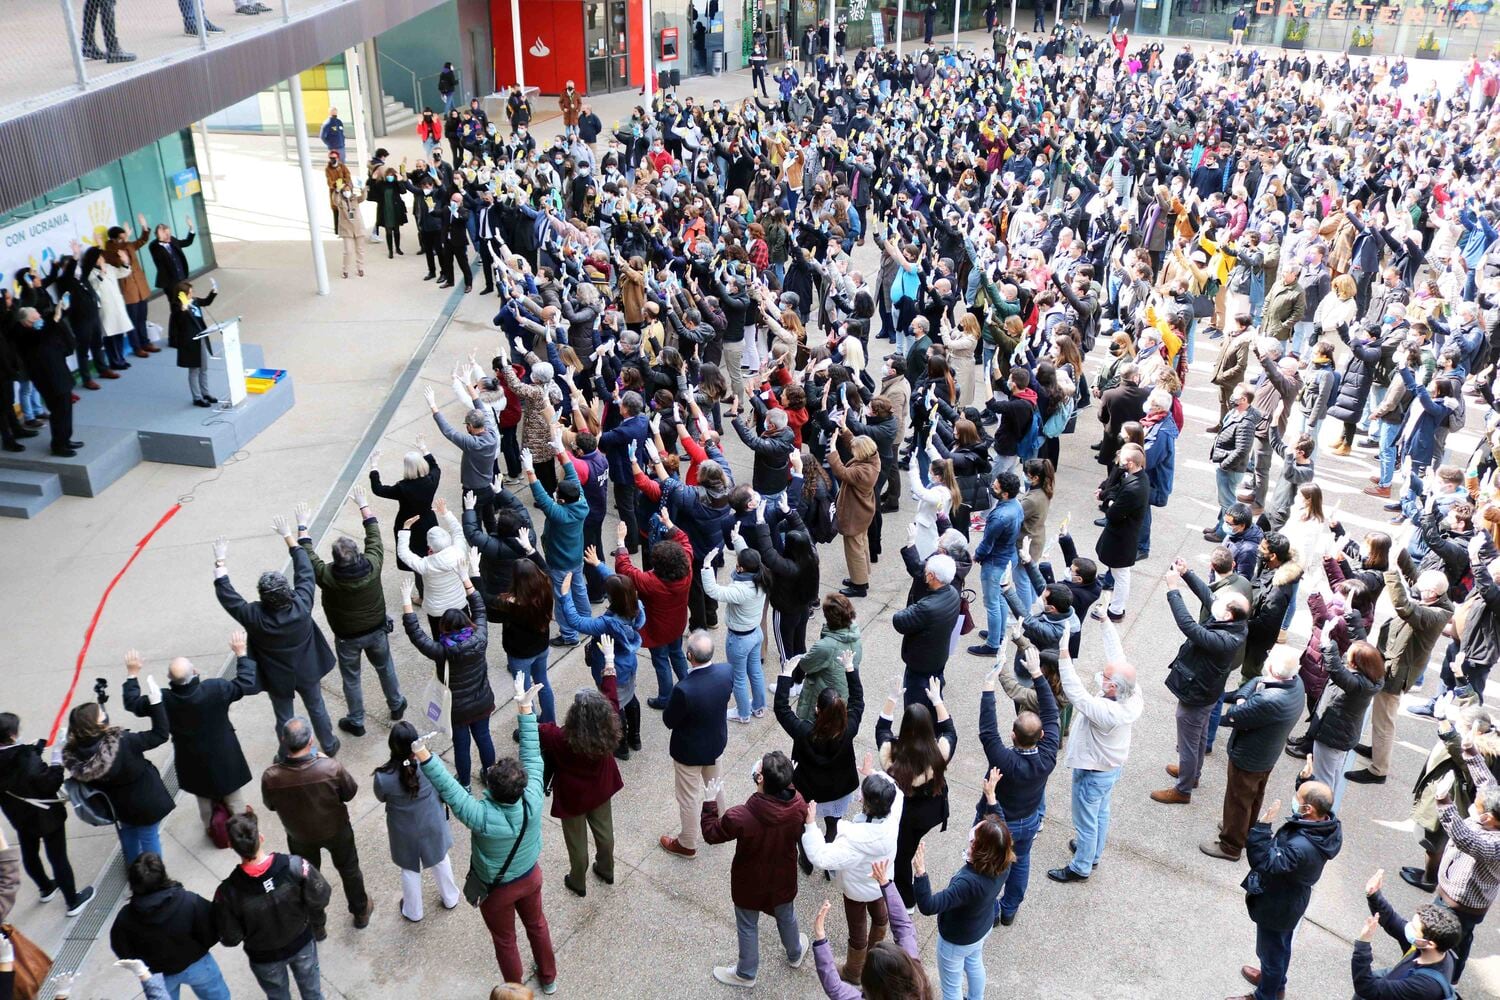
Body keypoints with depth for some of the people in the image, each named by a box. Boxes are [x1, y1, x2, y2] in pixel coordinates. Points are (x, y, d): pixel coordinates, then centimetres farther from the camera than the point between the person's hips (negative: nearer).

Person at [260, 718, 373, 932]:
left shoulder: (271, 777, -32)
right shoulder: (331, 768, -35)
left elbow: (270, 805, -10)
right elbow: (350, 792, -14)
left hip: (300, 836, 1)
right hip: (336, 830, -1)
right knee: (349, 869, 27)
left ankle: (315, 924, 49)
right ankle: (361, 912, 49)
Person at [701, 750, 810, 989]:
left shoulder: (741, 817, -39)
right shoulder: (799, 805, -28)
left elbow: (711, 834, -19)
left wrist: (710, 802, -9)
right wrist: (784, 779, 7)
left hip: (750, 884, -3)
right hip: (784, 878, 3)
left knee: (747, 927, 25)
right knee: (786, 916, 33)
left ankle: (746, 974, 48)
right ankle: (795, 954, 60)